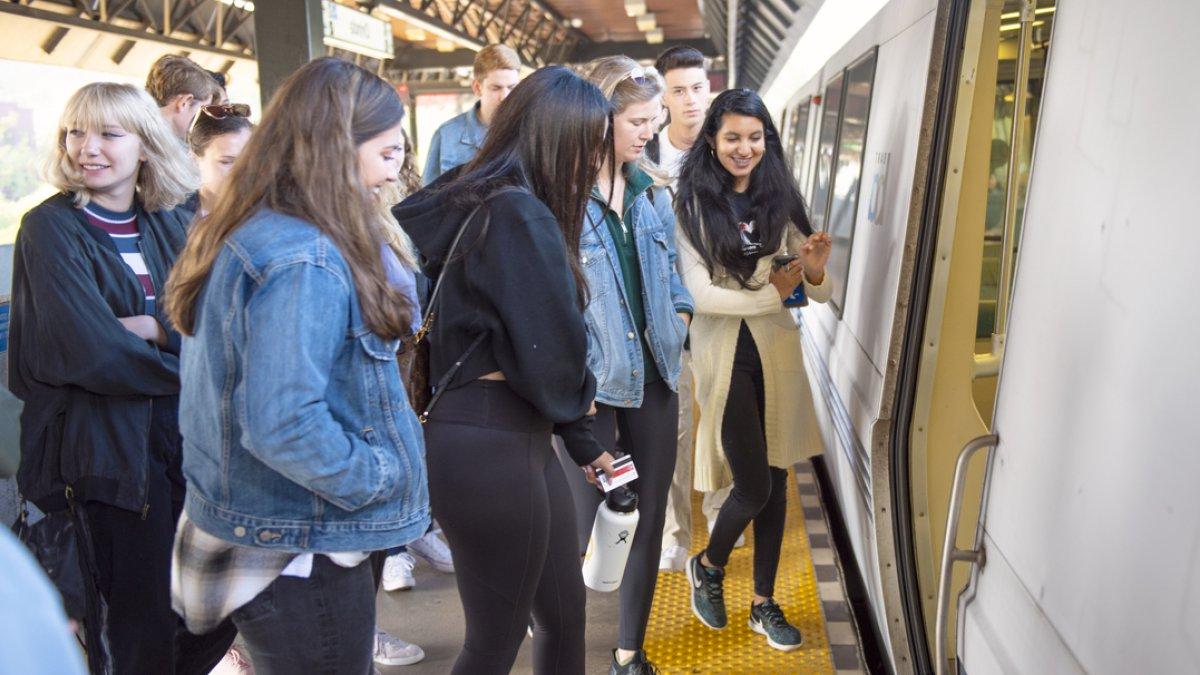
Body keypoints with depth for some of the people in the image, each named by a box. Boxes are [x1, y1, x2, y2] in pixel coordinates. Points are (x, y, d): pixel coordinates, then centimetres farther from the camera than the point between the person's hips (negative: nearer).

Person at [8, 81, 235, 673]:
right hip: (113, 443, -5)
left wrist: (156, 327, -15)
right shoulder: (51, 227, -6)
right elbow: (89, 352, -17)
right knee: (146, 626, 4)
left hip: (192, 434, 5)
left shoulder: (174, 223, 8)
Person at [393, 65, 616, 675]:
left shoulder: (486, 205, 13)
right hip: (490, 443, -10)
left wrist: (583, 443, 18)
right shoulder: (519, 213, -18)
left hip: (520, 436, 10)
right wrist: (577, 399, 6)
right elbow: (552, 353, -19)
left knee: (565, 612, 21)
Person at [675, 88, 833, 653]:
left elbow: (819, 294, 1)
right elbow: (700, 292, -13)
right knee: (753, 486, -1)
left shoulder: (779, 197, 2)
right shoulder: (694, 202, -9)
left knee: (776, 479, 11)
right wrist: (771, 294, -12)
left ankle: (764, 603, 28)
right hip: (724, 351, -4)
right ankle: (707, 567, 31)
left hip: (777, 348, 4)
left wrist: (814, 272, -21)